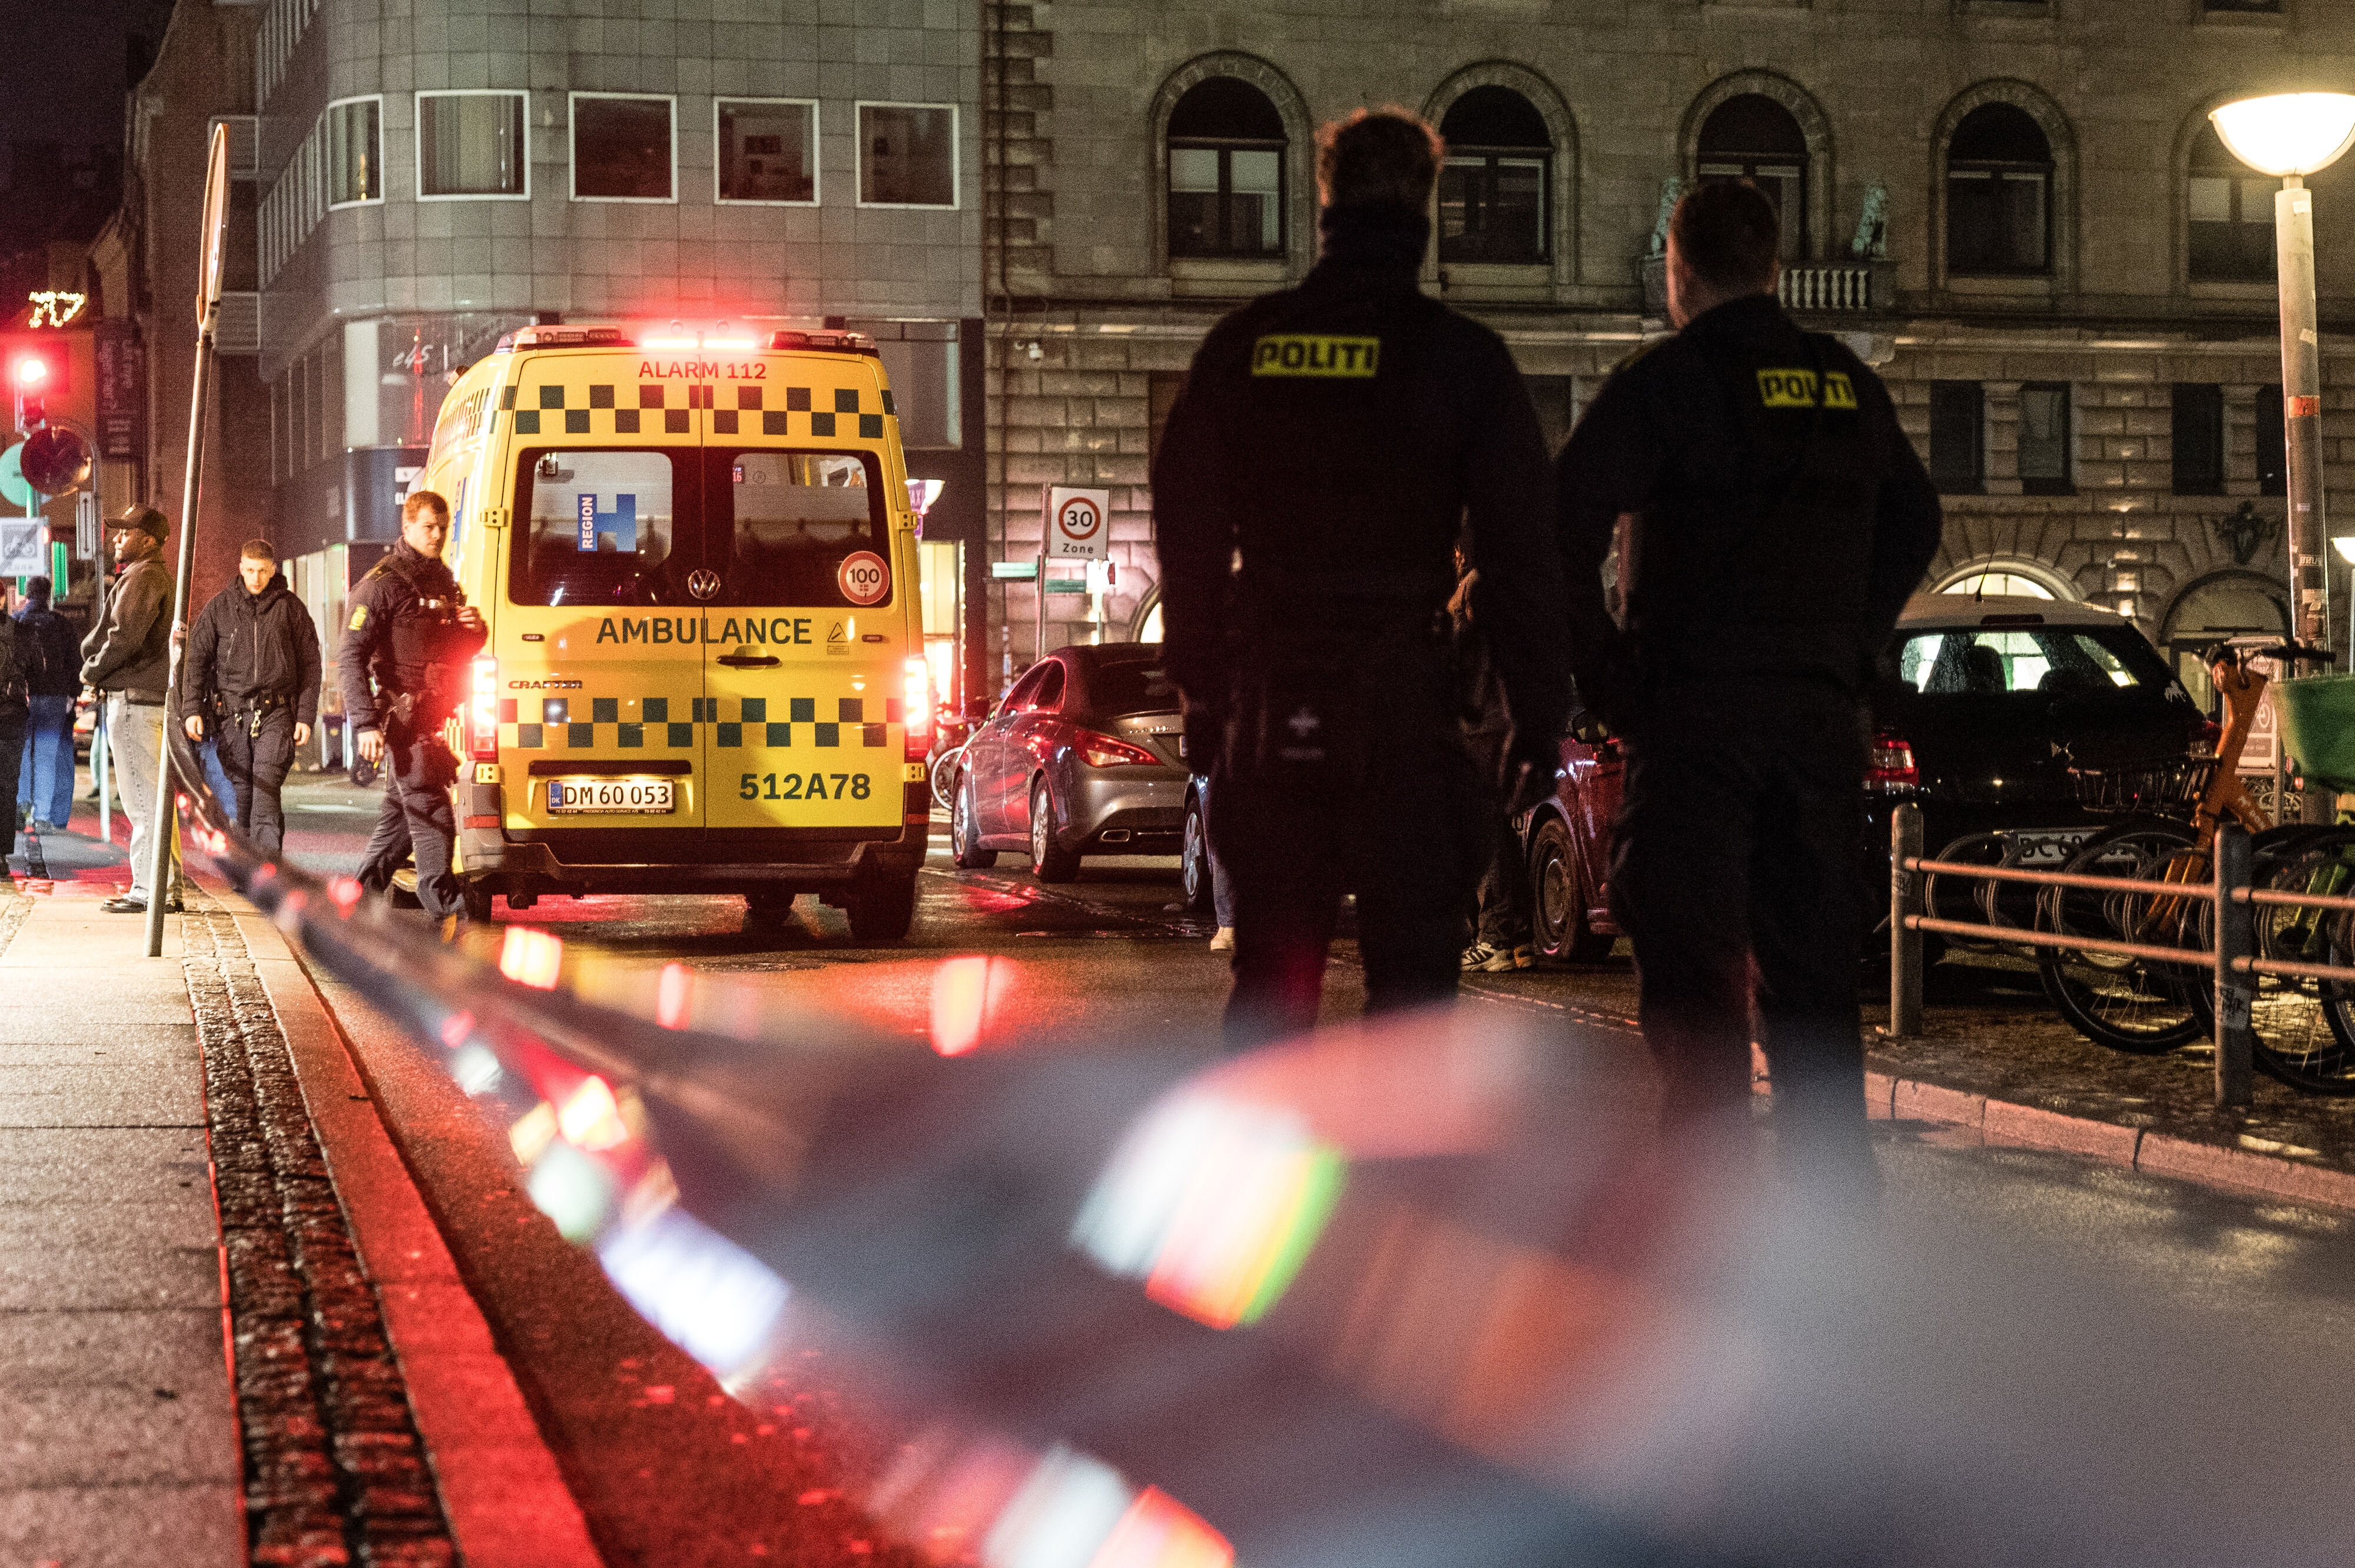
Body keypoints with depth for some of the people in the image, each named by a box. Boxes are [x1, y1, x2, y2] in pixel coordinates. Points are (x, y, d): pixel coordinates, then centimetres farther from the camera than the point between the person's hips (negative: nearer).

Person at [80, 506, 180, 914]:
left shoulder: (142, 577, -12)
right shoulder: (161, 576, 21)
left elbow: (125, 637, -21)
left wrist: (93, 671, -6)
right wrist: (97, 662, 8)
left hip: (135, 698, -10)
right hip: (156, 697, 10)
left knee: (143, 802, -8)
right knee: (155, 799, 12)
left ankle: (148, 891, -7)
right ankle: (169, 890, 14)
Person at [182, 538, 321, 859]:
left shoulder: (290, 607, 6)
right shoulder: (220, 607, 8)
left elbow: (310, 664, 8)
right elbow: (196, 658, 9)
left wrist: (306, 715, 1)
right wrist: (192, 709, -1)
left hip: (275, 713, -2)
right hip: (232, 712, 2)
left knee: (266, 788, -14)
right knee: (240, 791, 5)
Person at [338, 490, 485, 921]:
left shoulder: (444, 583, 16)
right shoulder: (381, 585, -9)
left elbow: (460, 652, 25)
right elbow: (350, 659, -13)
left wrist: (474, 630, 0)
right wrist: (366, 724, -22)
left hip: (428, 719, 8)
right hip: (401, 720, -8)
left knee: (402, 812, 14)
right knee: (434, 815, -12)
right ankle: (447, 910, -12)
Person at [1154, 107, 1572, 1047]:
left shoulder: (1241, 346, 6)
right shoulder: (1461, 358, -4)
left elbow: (1187, 530, 10)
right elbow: (1519, 547, -4)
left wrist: (1202, 689, 17)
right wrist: (1539, 712, 2)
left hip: (1270, 699, 3)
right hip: (1402, 705, -3)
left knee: (1271, 974, 12)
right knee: (1411, 972, 2)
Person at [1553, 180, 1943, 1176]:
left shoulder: (1665, 380, -6)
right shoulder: (1847, 384, 13)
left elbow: (1565, 522, -15)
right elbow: (1913, 523, 25)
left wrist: (1599, 664, -8)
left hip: (1695, 710, -5)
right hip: (1821, 712, 6)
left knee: (1690, 960, -5)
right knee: (1811, 963, 12)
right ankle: (1835, 1178, 15)